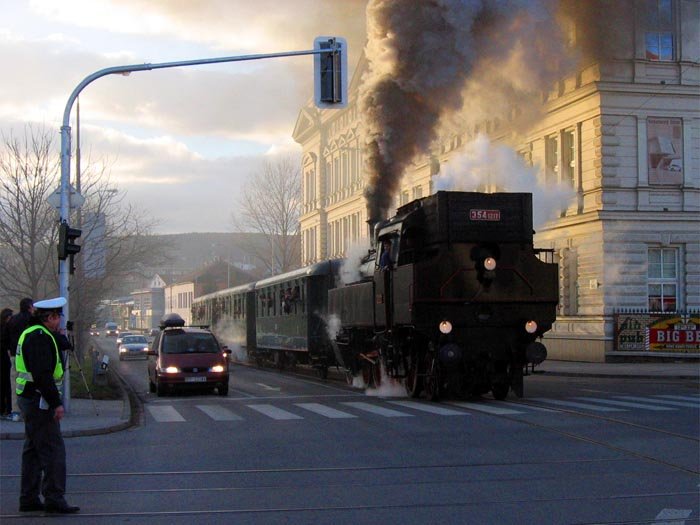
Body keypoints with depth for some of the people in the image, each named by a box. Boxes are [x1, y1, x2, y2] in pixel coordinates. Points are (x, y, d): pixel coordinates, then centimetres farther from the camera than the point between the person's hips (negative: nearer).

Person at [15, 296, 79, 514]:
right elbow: (43, 374, -24)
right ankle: (54, 499, -7)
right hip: (39, 401, -11)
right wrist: (56, 403, -23)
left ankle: (29, 499, 19)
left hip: (28, 399, 11)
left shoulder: (31, 334, 16)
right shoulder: (40, 337, -17)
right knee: (53, 449, -8)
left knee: (33, 450, 14)